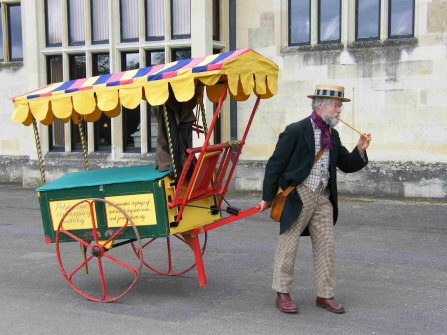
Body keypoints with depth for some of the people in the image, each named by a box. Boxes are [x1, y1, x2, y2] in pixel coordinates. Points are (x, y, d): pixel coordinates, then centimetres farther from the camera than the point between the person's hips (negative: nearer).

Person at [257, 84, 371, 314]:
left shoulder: (332, 136, 12)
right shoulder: (296, 131, -9)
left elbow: (347, 165, 14)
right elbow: (275, 165, -8)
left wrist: (359, 150, -6)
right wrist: (267, 197, -7)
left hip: (323, 198, 7)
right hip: (298, 196, -7)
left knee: (326, 246, 8)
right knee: (288, 244, 2)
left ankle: (325, 295, 19)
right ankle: (282, 294, 15)